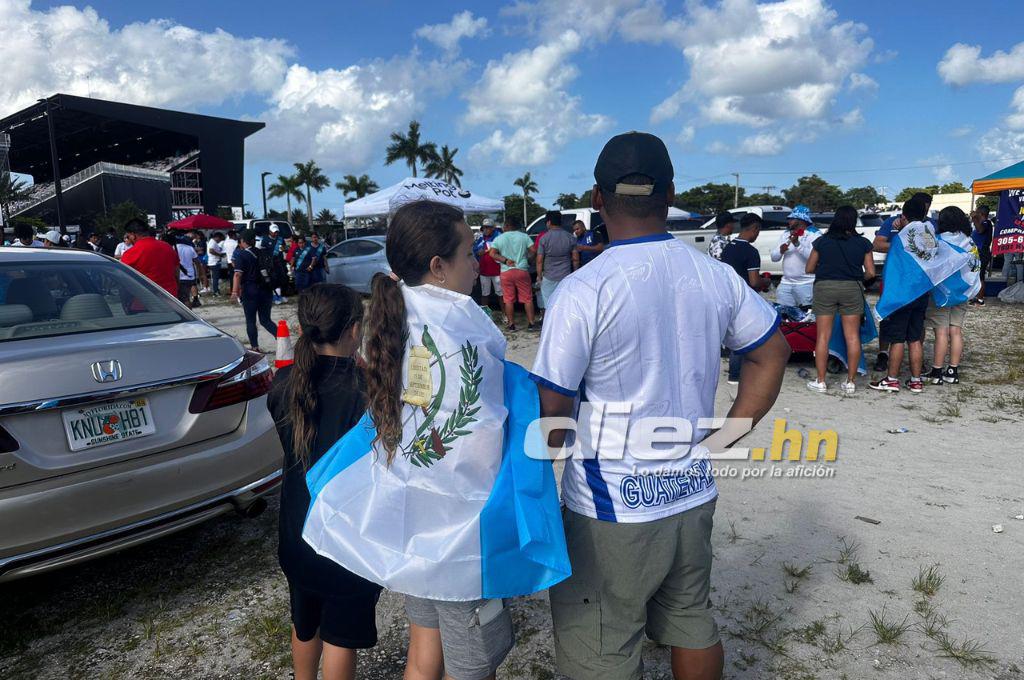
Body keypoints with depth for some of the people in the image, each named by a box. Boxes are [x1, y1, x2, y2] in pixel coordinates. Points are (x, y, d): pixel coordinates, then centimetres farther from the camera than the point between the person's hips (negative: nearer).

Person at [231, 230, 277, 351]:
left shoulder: (240, 254, -6)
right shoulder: (262, 253, 11)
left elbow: (238, 274, -19)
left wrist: (235, 291, -25)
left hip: (250, 291, -5)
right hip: (266, 290, 5)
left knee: (250, 321, 8)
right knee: (265, 320, 12)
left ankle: (255, 347, 8)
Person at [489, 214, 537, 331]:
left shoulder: (499, 238, 2)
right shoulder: (524, 236, 2)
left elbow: (492, 253, -8)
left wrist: (505, 260, -9)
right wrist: (527, 258, 12)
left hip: (506, 272, 0)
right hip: (522, 270, 0)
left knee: (509, 300, 7)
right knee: (528, 298, 7)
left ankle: (511, 324, 9)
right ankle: (530, 323, 8)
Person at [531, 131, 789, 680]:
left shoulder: (583, 290, -19)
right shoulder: (715, 276, -1)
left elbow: (552, 410, -18)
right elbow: (771, 352, 11)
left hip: (612, 509, -5)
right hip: (693, 493, 6)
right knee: (692, 623, 26)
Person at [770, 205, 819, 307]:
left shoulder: (814, 234, -3)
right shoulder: (785, 234, 15)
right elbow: (774, 257, 10)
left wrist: (797, 244, -26)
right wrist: (781, 250, -11)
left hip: (806, 284, -6)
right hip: (785, 283, 6)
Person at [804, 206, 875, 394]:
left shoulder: (821, 242, -1)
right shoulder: (863, 243, 0)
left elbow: (809, 269, 5)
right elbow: (871, 273, 1)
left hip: (824, 287, 0)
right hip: (852, 288, 1)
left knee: (823, 336, 5)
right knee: (852, 336, 7)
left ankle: (820, 381, 7)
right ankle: (850, 382, 11)